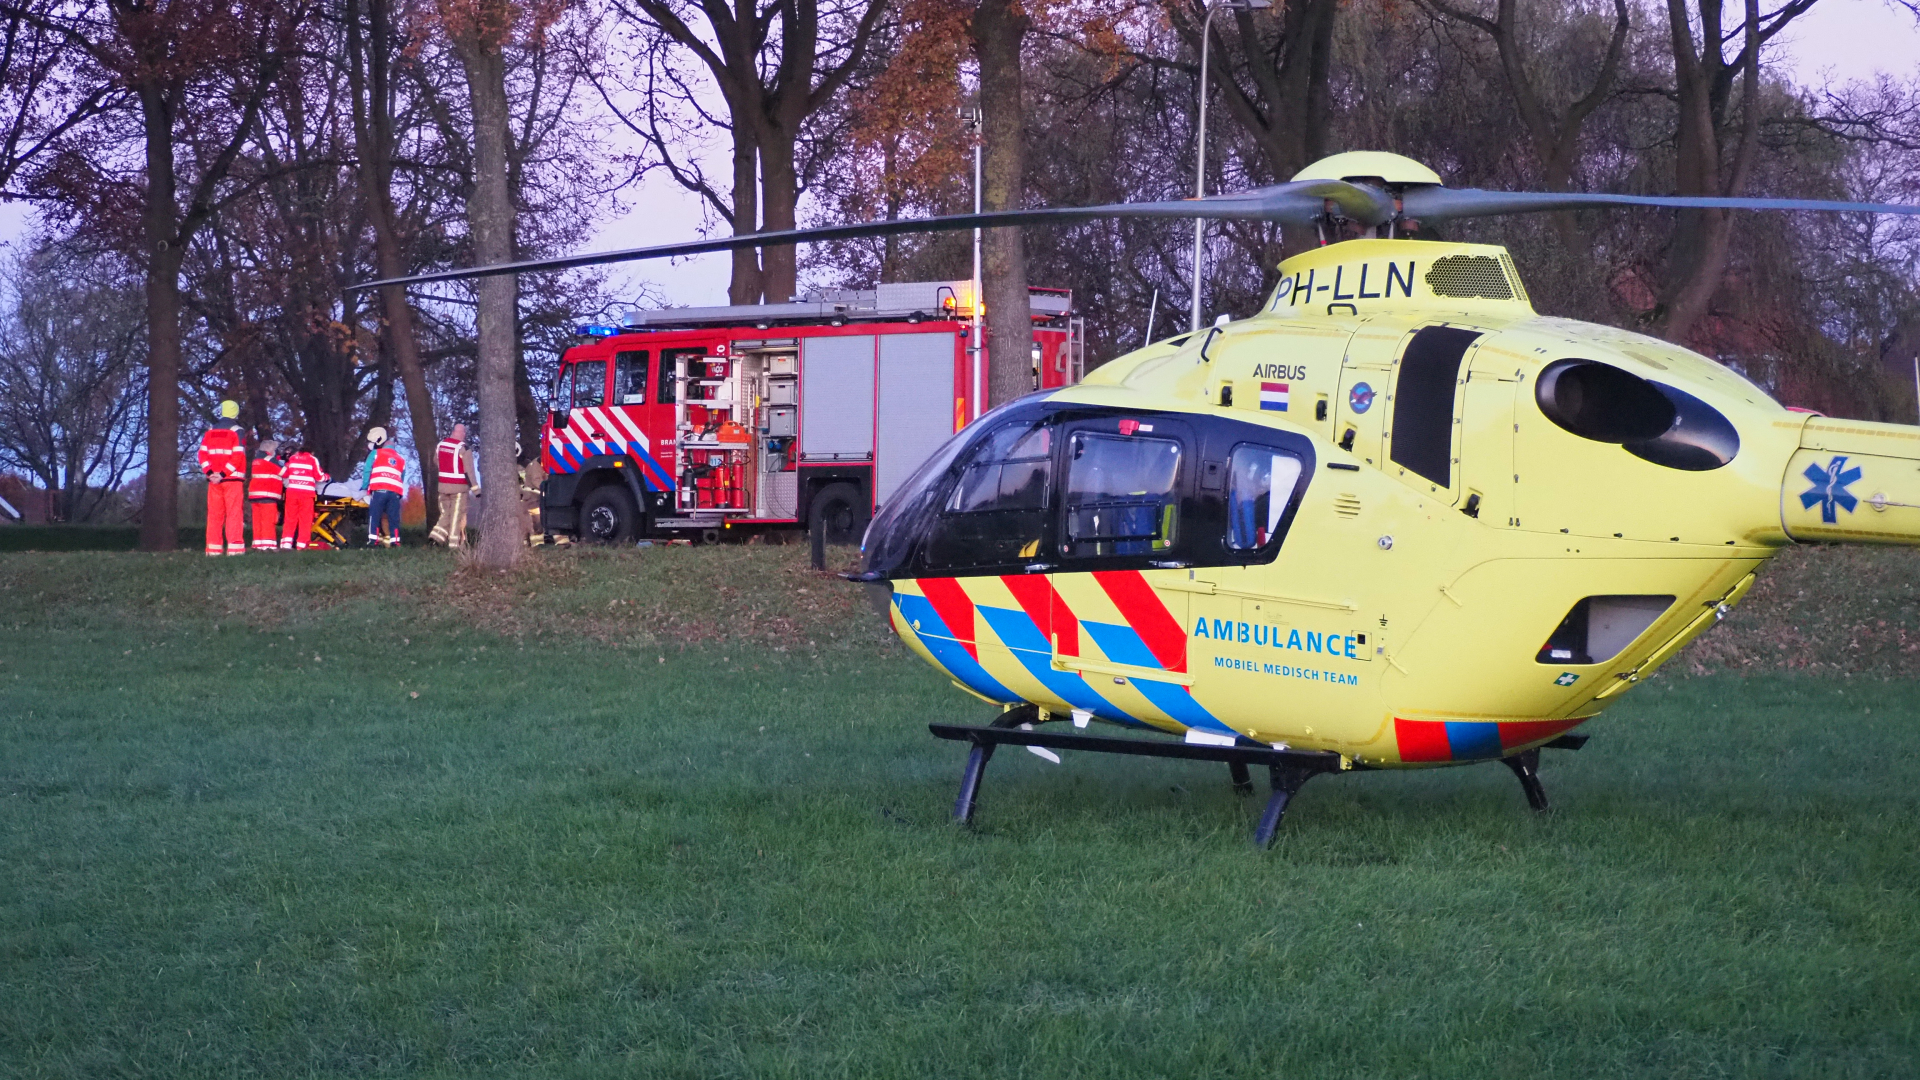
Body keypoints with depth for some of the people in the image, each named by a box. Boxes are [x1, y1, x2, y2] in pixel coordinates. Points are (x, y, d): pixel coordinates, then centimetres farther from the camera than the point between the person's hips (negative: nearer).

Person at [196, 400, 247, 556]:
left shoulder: (210, 431, 11)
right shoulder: (236, 431, -5)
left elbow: (202, 454, 5)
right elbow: (238, 456, -14)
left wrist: (209, 472, -3)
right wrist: (224, 473, -14)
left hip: (214, 479, 5)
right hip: (232, 478, -5)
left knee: (214, 513, 8)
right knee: (234, 513, -5)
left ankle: (213, 548, 7)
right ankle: (234, 547, -11)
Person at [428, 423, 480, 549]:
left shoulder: (440, 445, 6)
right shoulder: (464, 448, -12)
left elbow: (435, 465, 18)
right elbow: (469, 470, -14)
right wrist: (476, 489, -10)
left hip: (443, 486, 5)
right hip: (459, 487, -5)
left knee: (445, 513, 16)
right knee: (457, 515, 1)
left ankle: (437, 535, -1)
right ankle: (455, 543, 1)